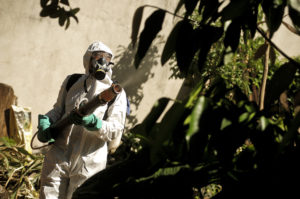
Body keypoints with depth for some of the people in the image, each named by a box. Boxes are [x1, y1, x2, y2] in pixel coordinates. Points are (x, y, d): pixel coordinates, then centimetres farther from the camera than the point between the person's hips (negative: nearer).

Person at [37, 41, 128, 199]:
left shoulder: (116, 93, 1)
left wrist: (92, 122, -25)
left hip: (88, 165, -2)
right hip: (58, 156, 2)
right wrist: (44, 122, 1)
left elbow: (116, 132, -7)